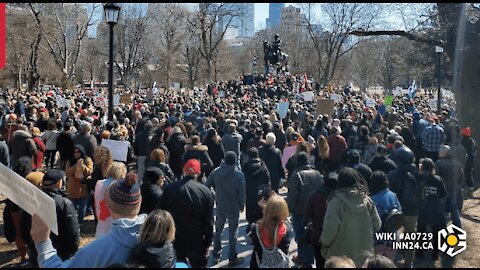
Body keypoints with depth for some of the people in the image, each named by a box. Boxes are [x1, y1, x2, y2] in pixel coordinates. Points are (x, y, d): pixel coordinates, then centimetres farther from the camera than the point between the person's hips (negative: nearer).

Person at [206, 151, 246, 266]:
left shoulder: (216, 172, -8)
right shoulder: (239, 175, -17)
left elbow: (206, 186, -3)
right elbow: (241, 193, -13)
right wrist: (242, 205, 3)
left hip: (220, 207, 3)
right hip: (234, 208, -3)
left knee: (218, 231, 18)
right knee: (233, 232, 9)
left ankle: (216, 256, 28)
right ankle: (232, 259, 16)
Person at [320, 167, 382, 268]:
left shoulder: (336, 201, -18)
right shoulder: (367, 201, -7)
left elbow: (330, 229, -20)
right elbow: (377, 225, 0)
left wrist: (324, 242, 0)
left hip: (341, 256, -3)